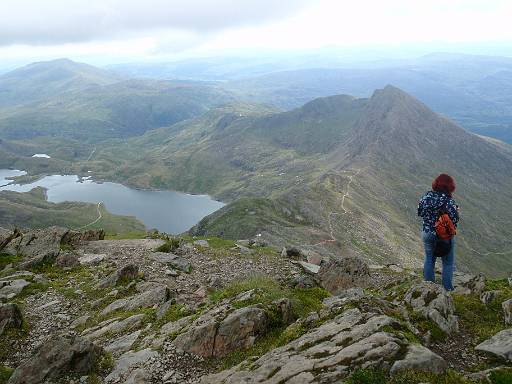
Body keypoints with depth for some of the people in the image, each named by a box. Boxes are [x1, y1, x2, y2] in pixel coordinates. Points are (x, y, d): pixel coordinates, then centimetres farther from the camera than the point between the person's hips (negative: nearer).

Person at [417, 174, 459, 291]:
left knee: (429, 259, 20)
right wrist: (455, 210, -1)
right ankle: (448, 289, 20)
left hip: (427, 233, 5)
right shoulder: (448, 201, -21)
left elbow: (419, 212, 2)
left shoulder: (427, 196, -7)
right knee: (448, 263, 13)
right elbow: (455, 220, -20)